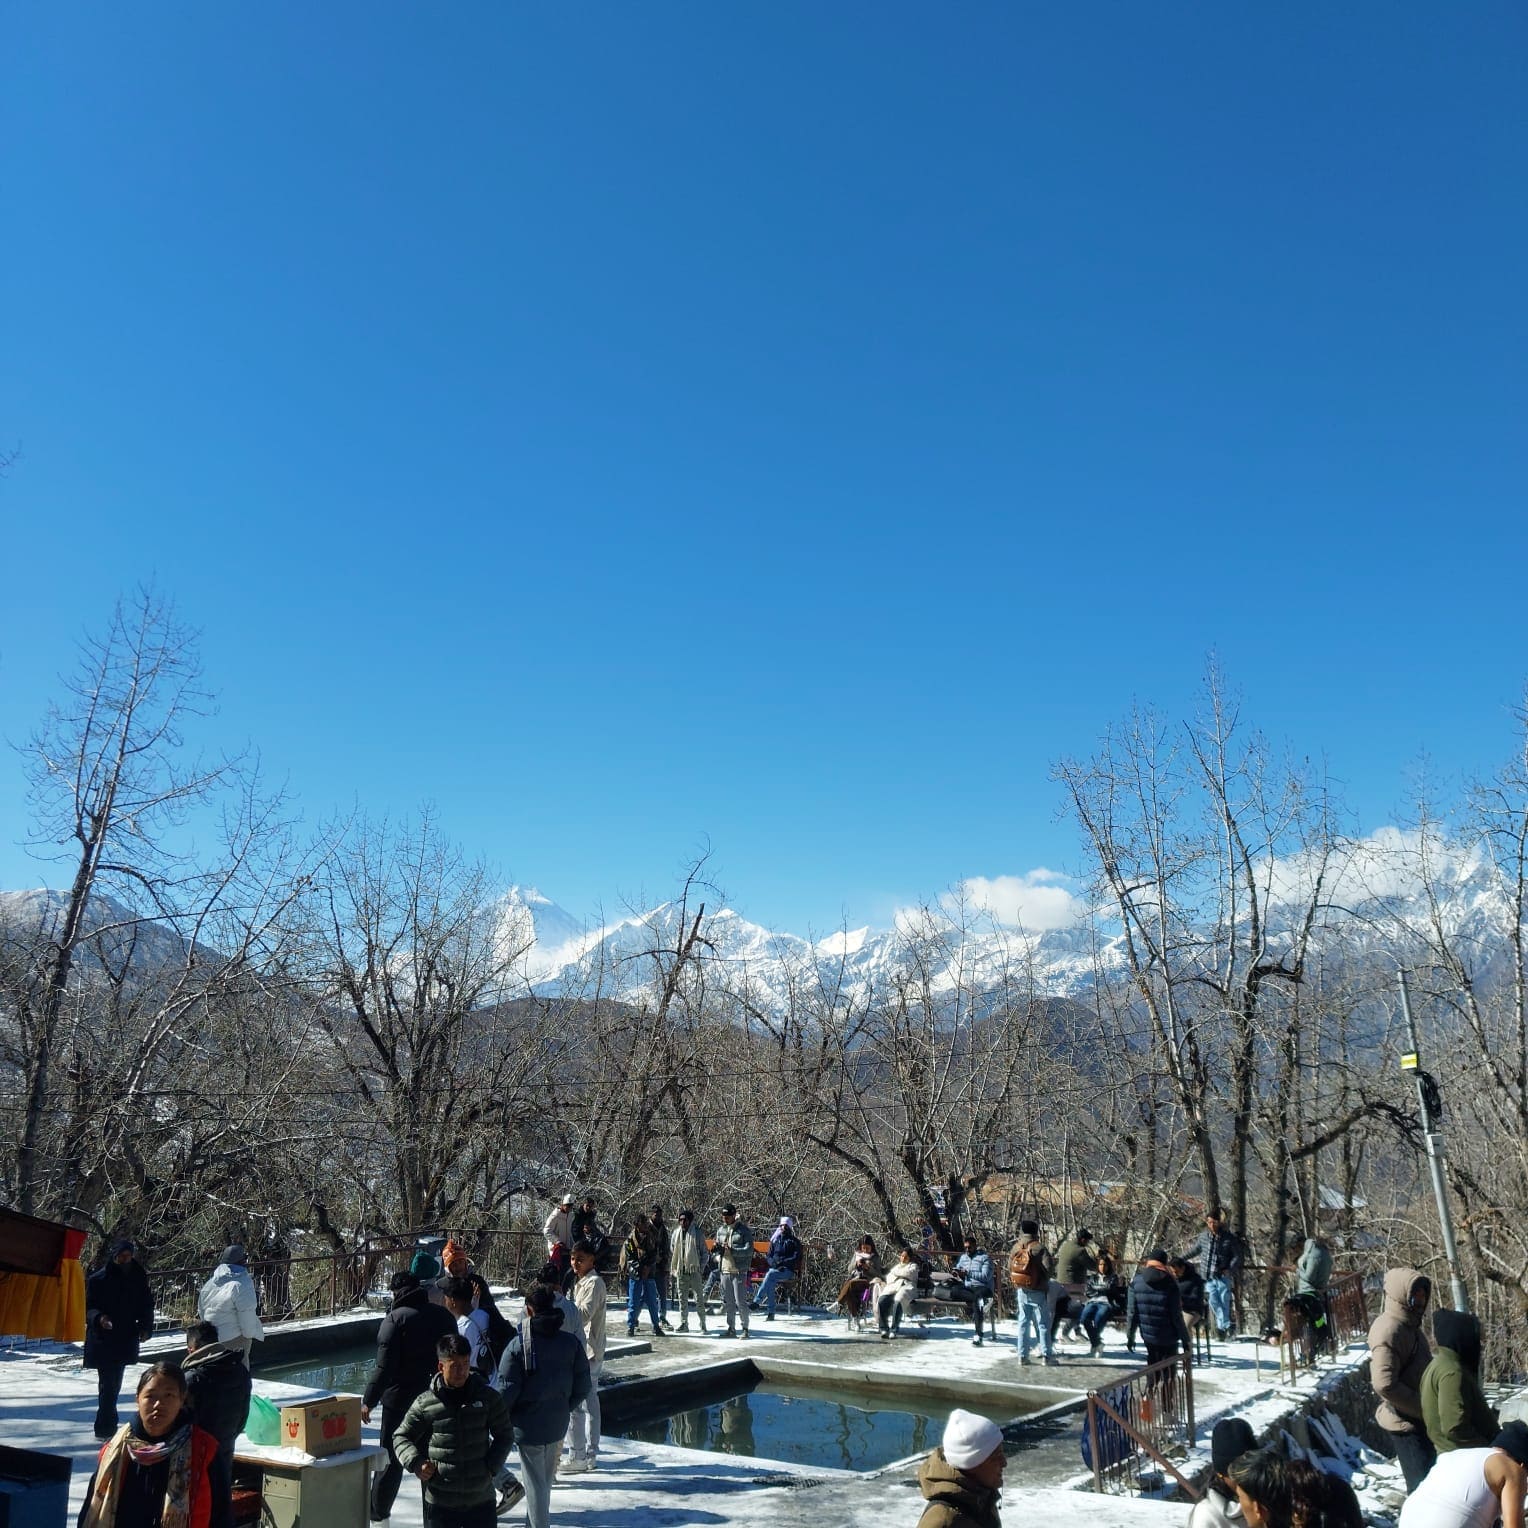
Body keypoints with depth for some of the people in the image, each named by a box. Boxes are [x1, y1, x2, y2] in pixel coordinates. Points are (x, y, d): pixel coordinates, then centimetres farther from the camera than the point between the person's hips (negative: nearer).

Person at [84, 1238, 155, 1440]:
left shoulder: (139, 1278, 4)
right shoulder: (98, 1279, -8)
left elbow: (147, 1305, 11)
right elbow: (88, 1307, -5)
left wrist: (145, 1327, -2)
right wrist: (98, 1318, -25)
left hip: (126, 1339, 5)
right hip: (103, 1340, -4)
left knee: (114, 1384, 14)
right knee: (108, 1383, -9)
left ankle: (106, 1425, 25)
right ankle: (105, 1428, -5)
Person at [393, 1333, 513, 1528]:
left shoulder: (487, 1397, -2)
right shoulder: (425, 1403, -6)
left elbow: (503, 1435, 8)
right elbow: (401, 1437, 5)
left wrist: (492, 1466, -3)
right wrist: (415, 1463, -10)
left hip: (481, 1498, 1)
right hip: (440, 1502, -1)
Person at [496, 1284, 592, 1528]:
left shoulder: (518, 1344, -17)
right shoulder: (571, 1342, -4)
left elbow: (507, 1389, -16)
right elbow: (582, 1387, 0)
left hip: (528, 1425, -5)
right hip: (558, 1425, 5)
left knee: (535, 1483, 7)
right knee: (546, 1480, 23)